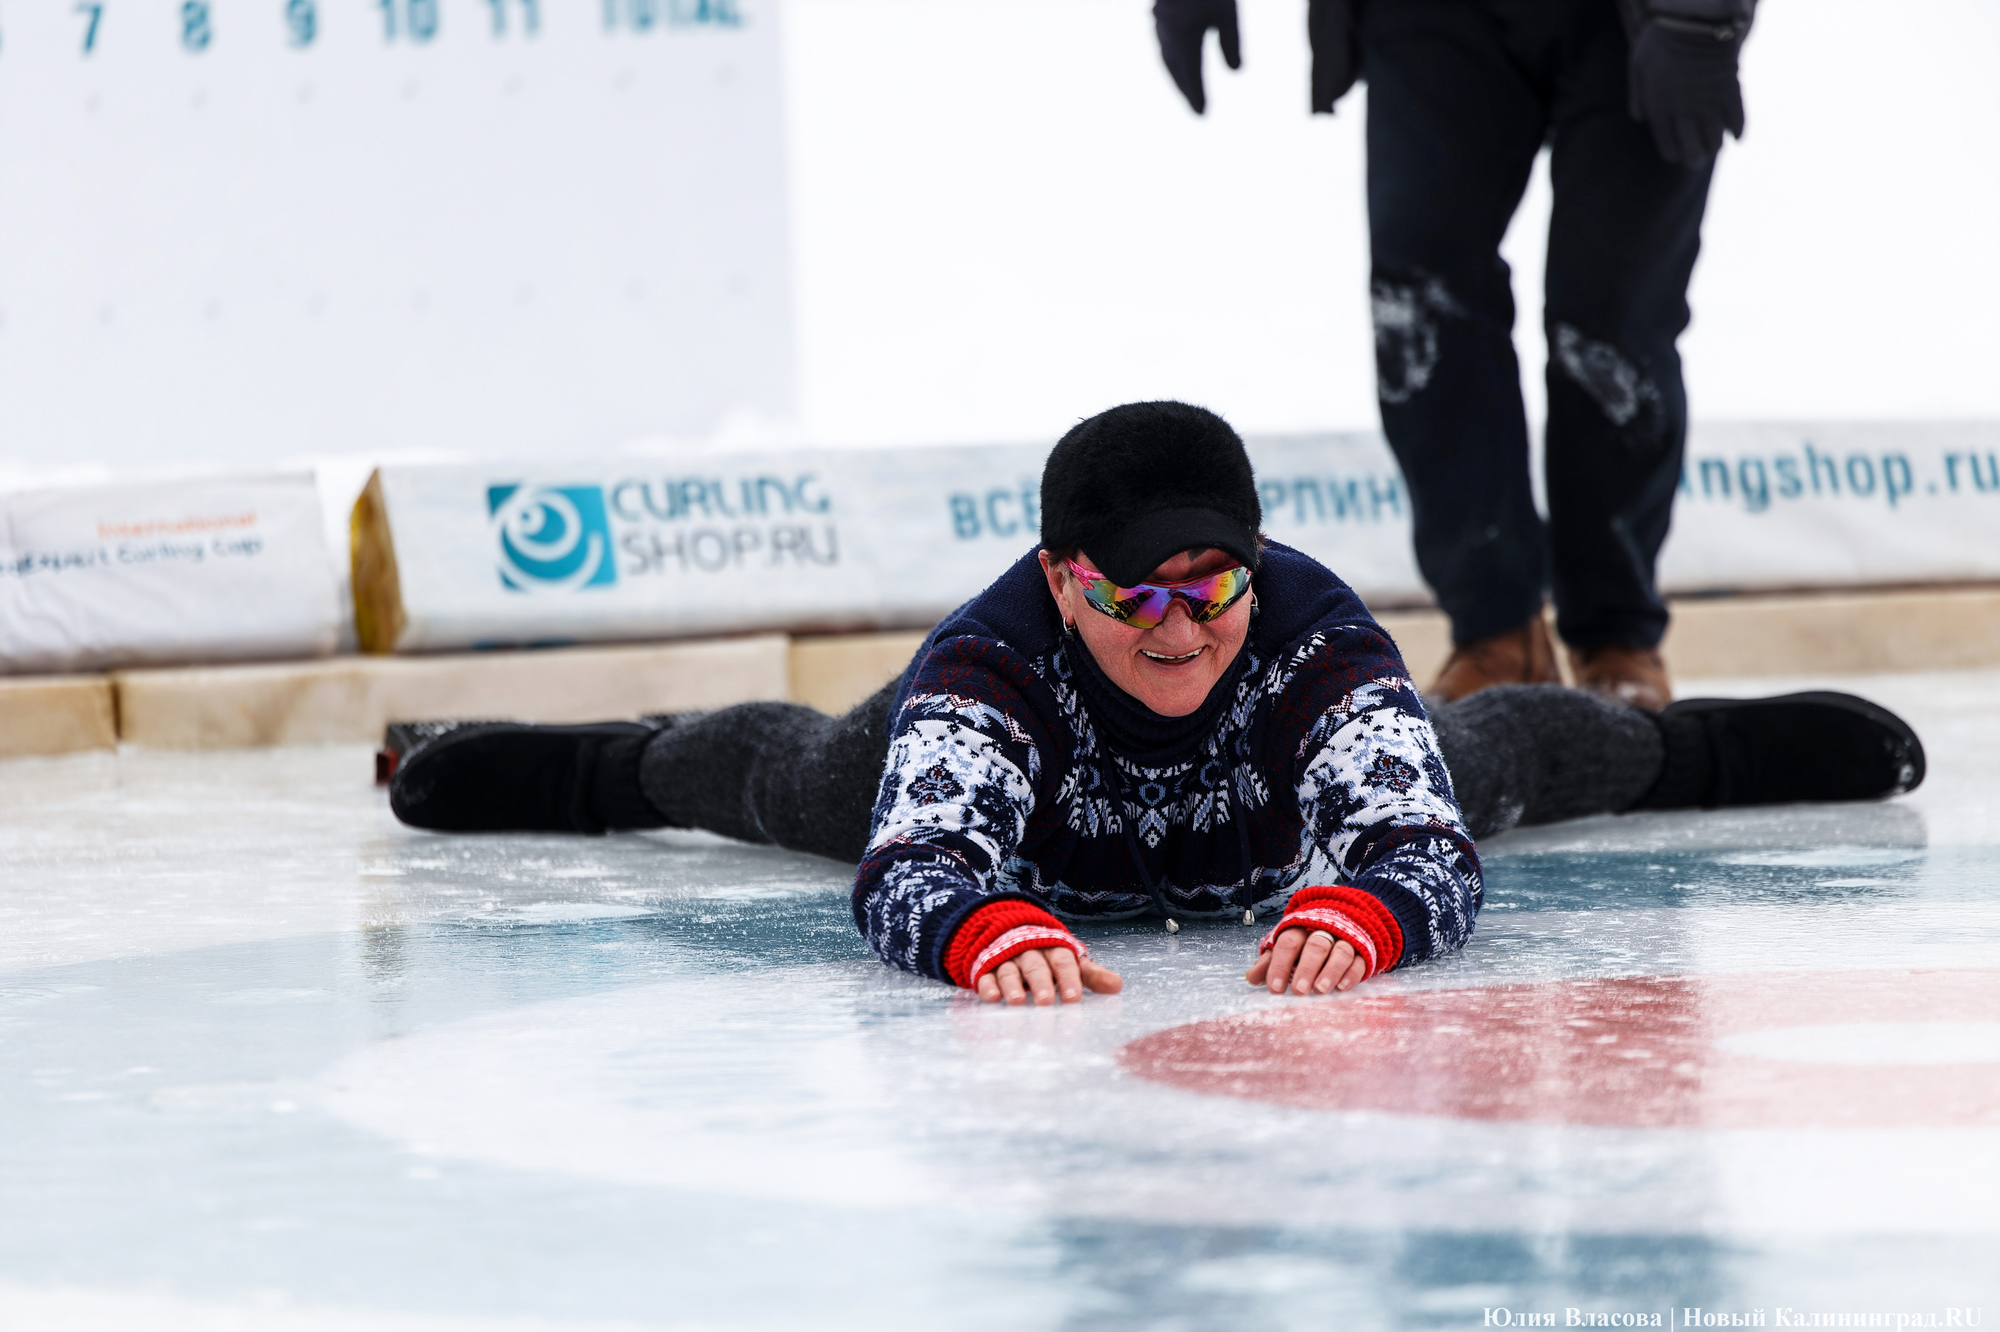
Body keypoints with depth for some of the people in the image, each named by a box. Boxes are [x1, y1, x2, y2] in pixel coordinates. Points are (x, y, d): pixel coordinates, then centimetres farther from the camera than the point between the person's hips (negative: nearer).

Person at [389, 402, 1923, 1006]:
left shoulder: (1319, 638, -45)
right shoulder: (994, 657, -47)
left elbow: (1432, 854, -52)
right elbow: (910, 868, -56)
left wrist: (1354, 912, -75)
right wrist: (991, 929, -79)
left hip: (1277, 842, 1)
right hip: (1008, 770, -1)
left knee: (1505, 753, 31)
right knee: (800, 775, 30)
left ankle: (1692, 738, 64)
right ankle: (610, 761, 63)